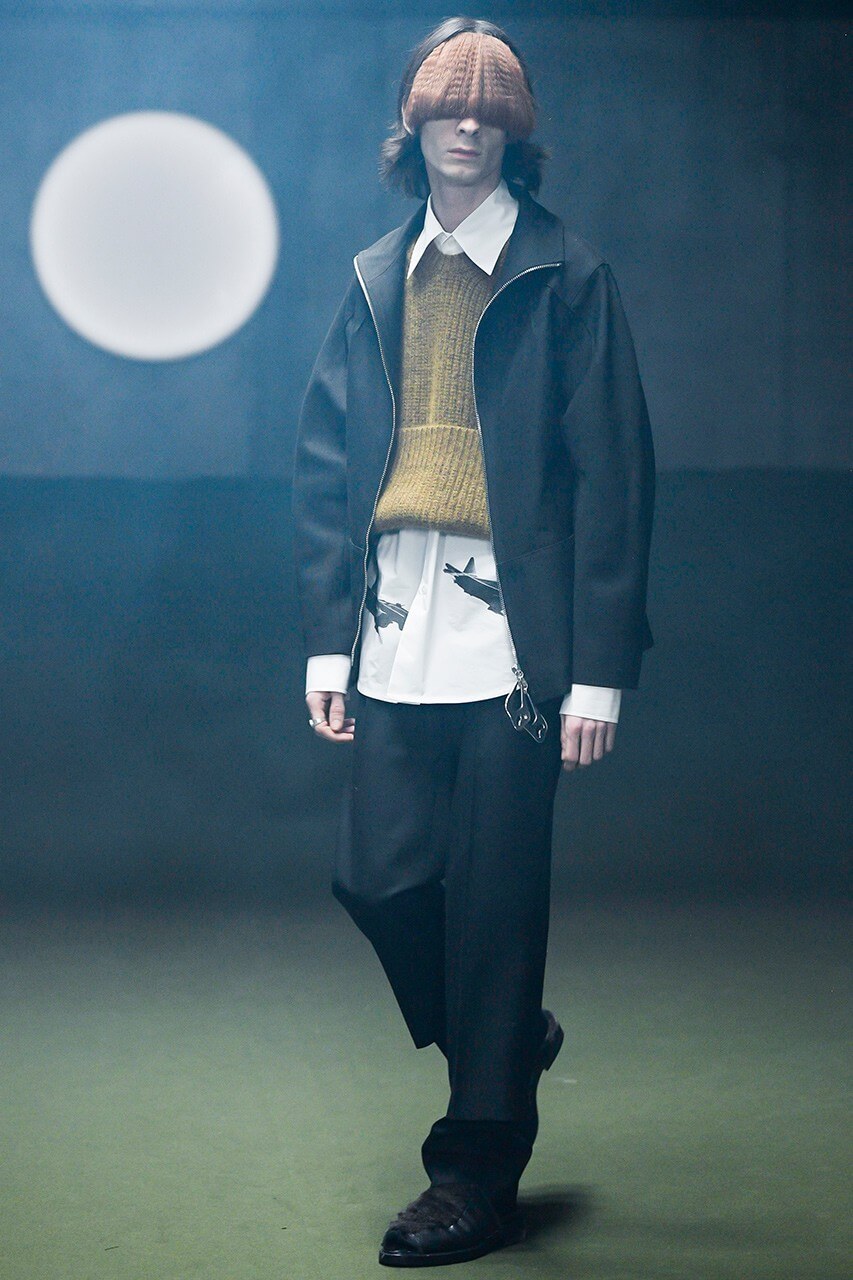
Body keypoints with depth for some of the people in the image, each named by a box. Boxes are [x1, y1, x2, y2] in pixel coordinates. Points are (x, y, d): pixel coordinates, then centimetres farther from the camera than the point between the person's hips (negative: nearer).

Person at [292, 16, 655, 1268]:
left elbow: (612, 476, -4)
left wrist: (600, 667, -10)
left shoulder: (566, 278, 0)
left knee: (493, 898, -1)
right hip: (398, 633, 4)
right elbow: (325, 468, 13)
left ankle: (479, 1172, 12)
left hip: (511, 637, -4)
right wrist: (328, 639, 5)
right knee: (378, 876, 2)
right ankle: (509, 1036, 30)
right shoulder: (377, 281, 13)